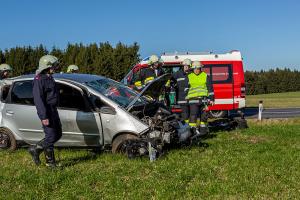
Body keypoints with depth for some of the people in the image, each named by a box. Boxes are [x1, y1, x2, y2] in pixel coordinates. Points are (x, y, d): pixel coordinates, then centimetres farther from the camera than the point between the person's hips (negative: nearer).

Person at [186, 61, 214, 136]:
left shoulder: (205, 76, 8)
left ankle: (203, 129, 18)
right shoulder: (189, 77, 9)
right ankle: (192, 129, -9)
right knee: (193, 114, -11)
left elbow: (210, 88, 8)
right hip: (193, 99, -1)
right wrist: (186, 99, 8)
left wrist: (211, 99, 3)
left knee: (204, 115, 7)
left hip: (203, 99, 1)